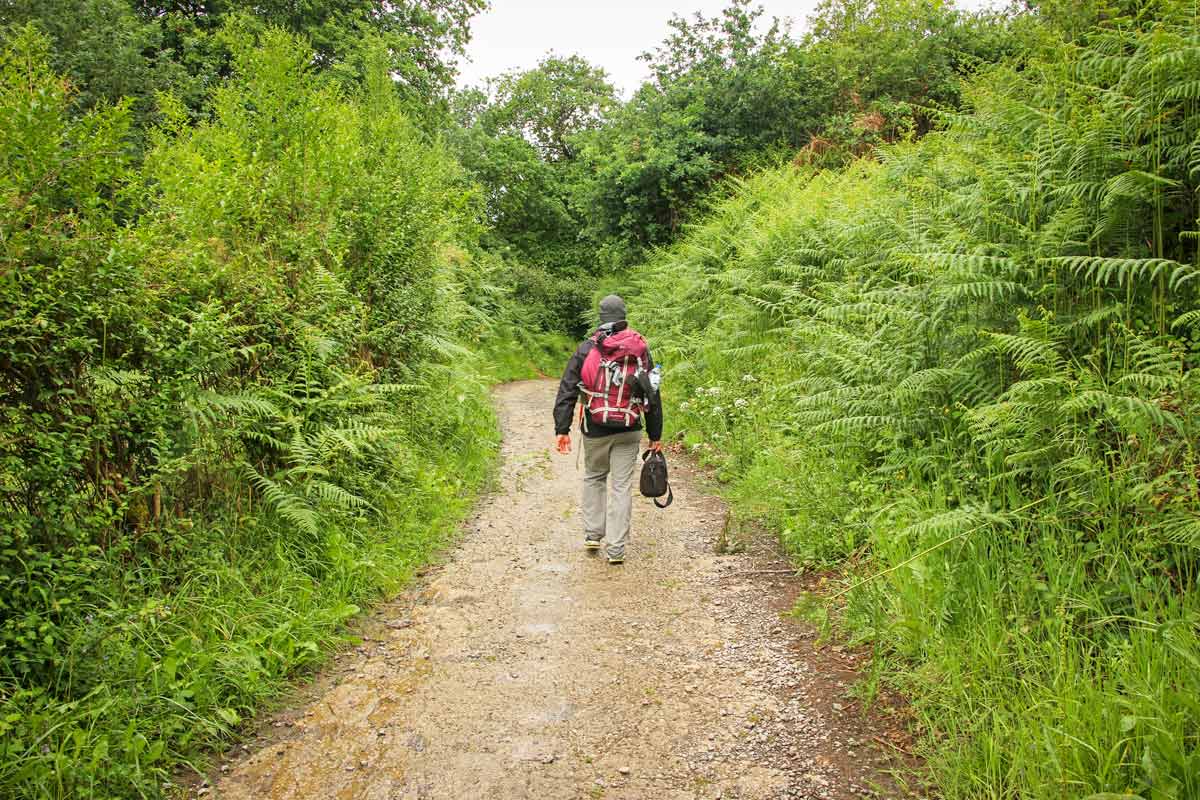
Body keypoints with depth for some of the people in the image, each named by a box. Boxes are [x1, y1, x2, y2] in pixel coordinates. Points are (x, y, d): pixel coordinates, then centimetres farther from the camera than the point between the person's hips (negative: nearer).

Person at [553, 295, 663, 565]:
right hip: (628, 432, 0)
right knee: (622, 486, 4)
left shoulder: (586, 349, -2)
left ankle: (593, 534, 21)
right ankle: (616, 549, 5)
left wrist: (561, 429, -4)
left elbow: (567, 391, -5)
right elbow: (652, 396, 5)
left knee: (593, 478, 21)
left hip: (594, 430, 0)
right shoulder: (640, 350, 2)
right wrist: (655, 435, 11)